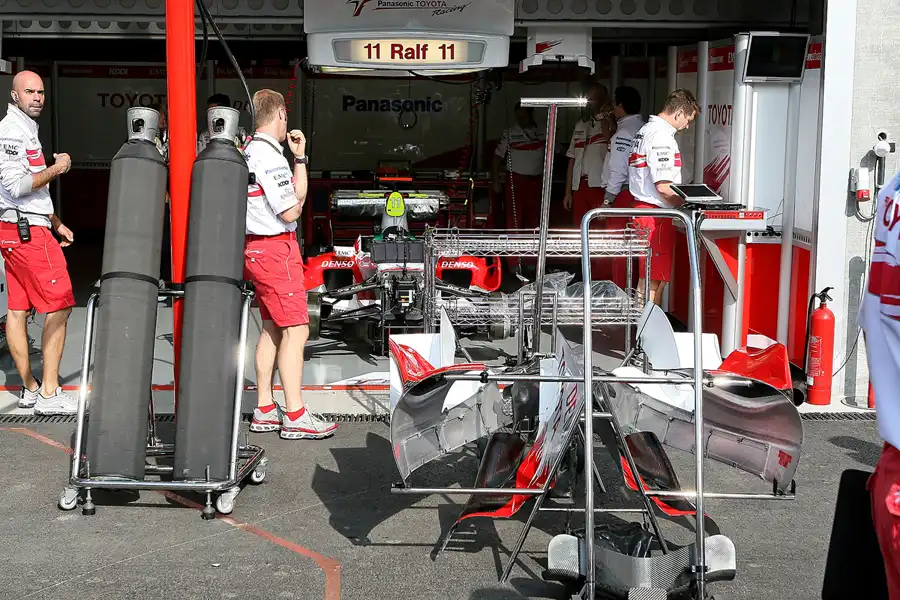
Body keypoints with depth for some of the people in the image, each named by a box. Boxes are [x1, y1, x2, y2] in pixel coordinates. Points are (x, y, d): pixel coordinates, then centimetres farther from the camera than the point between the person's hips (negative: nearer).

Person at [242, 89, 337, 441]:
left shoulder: (248, 152, 14)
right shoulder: (270, 158, -17)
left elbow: (297, 194, 17)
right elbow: (291, 211, -17)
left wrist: (300, 158, 13)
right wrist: (296, 198, 2)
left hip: (256, 249, 10)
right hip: (275, 248, -10)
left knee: (272, 328, 15)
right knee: (296, 330, -9)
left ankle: (264, 410, 19)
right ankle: (295, 417, -10)